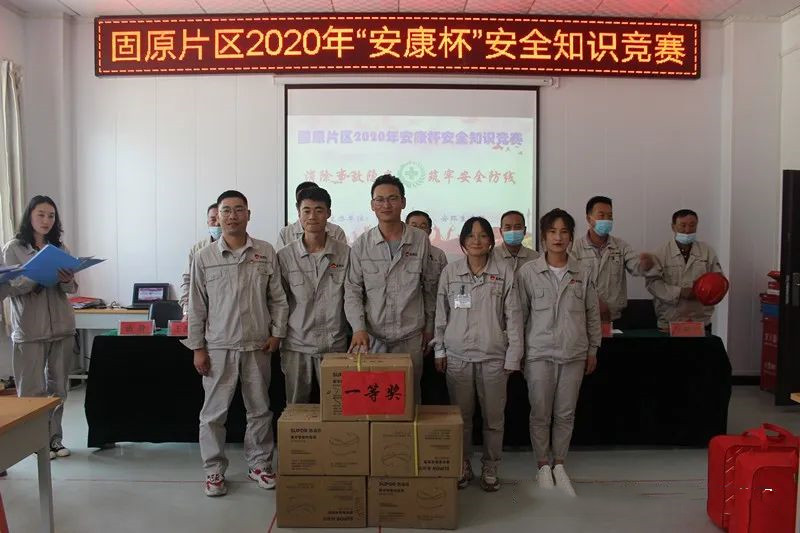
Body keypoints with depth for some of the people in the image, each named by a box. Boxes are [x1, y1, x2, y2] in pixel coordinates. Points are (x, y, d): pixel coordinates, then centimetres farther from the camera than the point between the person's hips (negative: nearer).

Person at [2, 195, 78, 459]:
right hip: (29, 329, -3)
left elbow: (72, 289, 8)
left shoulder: (60, 248, 10)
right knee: (32, 389, 0)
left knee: (58, 387, 9)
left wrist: (66, 281, -14)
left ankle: (54, 438, 20)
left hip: (62, 326, 4)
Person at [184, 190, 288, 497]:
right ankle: (214, 470, 20)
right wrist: (197, 348, 0)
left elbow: (278, 298, 6)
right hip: (218, 347, -1)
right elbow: (197, 307, 1)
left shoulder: (266, 252, 1)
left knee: (260, 409, 11)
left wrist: (276, 333, 0)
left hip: (257, 345, 1)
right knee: (214, 412, 5)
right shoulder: (204, 257, -1)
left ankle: (259, 464, 27)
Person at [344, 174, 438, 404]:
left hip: (411, 336, 0)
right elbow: (352, 290, 1)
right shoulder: (361, 244, 0)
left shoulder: (420, 240, 0)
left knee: (410, 397, 10)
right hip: (371, 336, 0)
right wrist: (358, 328, -10)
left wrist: (429, 326, 11)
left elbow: (430, 287, 7)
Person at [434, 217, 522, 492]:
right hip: (458, 355, 1)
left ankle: (490, 468, 27)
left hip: (493, 356, -1)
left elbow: (513, 315, -2)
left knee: (494, 416, 9)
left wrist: (513, 356, -3)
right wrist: (439, 350, 5)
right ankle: (462, 466, 27)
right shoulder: (450, 272, 1)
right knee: (461, 415, 10)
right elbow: (441, 314, 6)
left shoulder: (505, 272, -3)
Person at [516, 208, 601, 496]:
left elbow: (593, 313, 10)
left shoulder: (582, 274, 2)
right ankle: (543, 467, 22)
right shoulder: (528, 272, -4)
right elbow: (519, 313, -1)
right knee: (540, 413, 6)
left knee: (565, 413, 10)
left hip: (574, 354, 2)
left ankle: (559, 465, 27)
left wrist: (592, 349, 11)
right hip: (539, 353, -2)